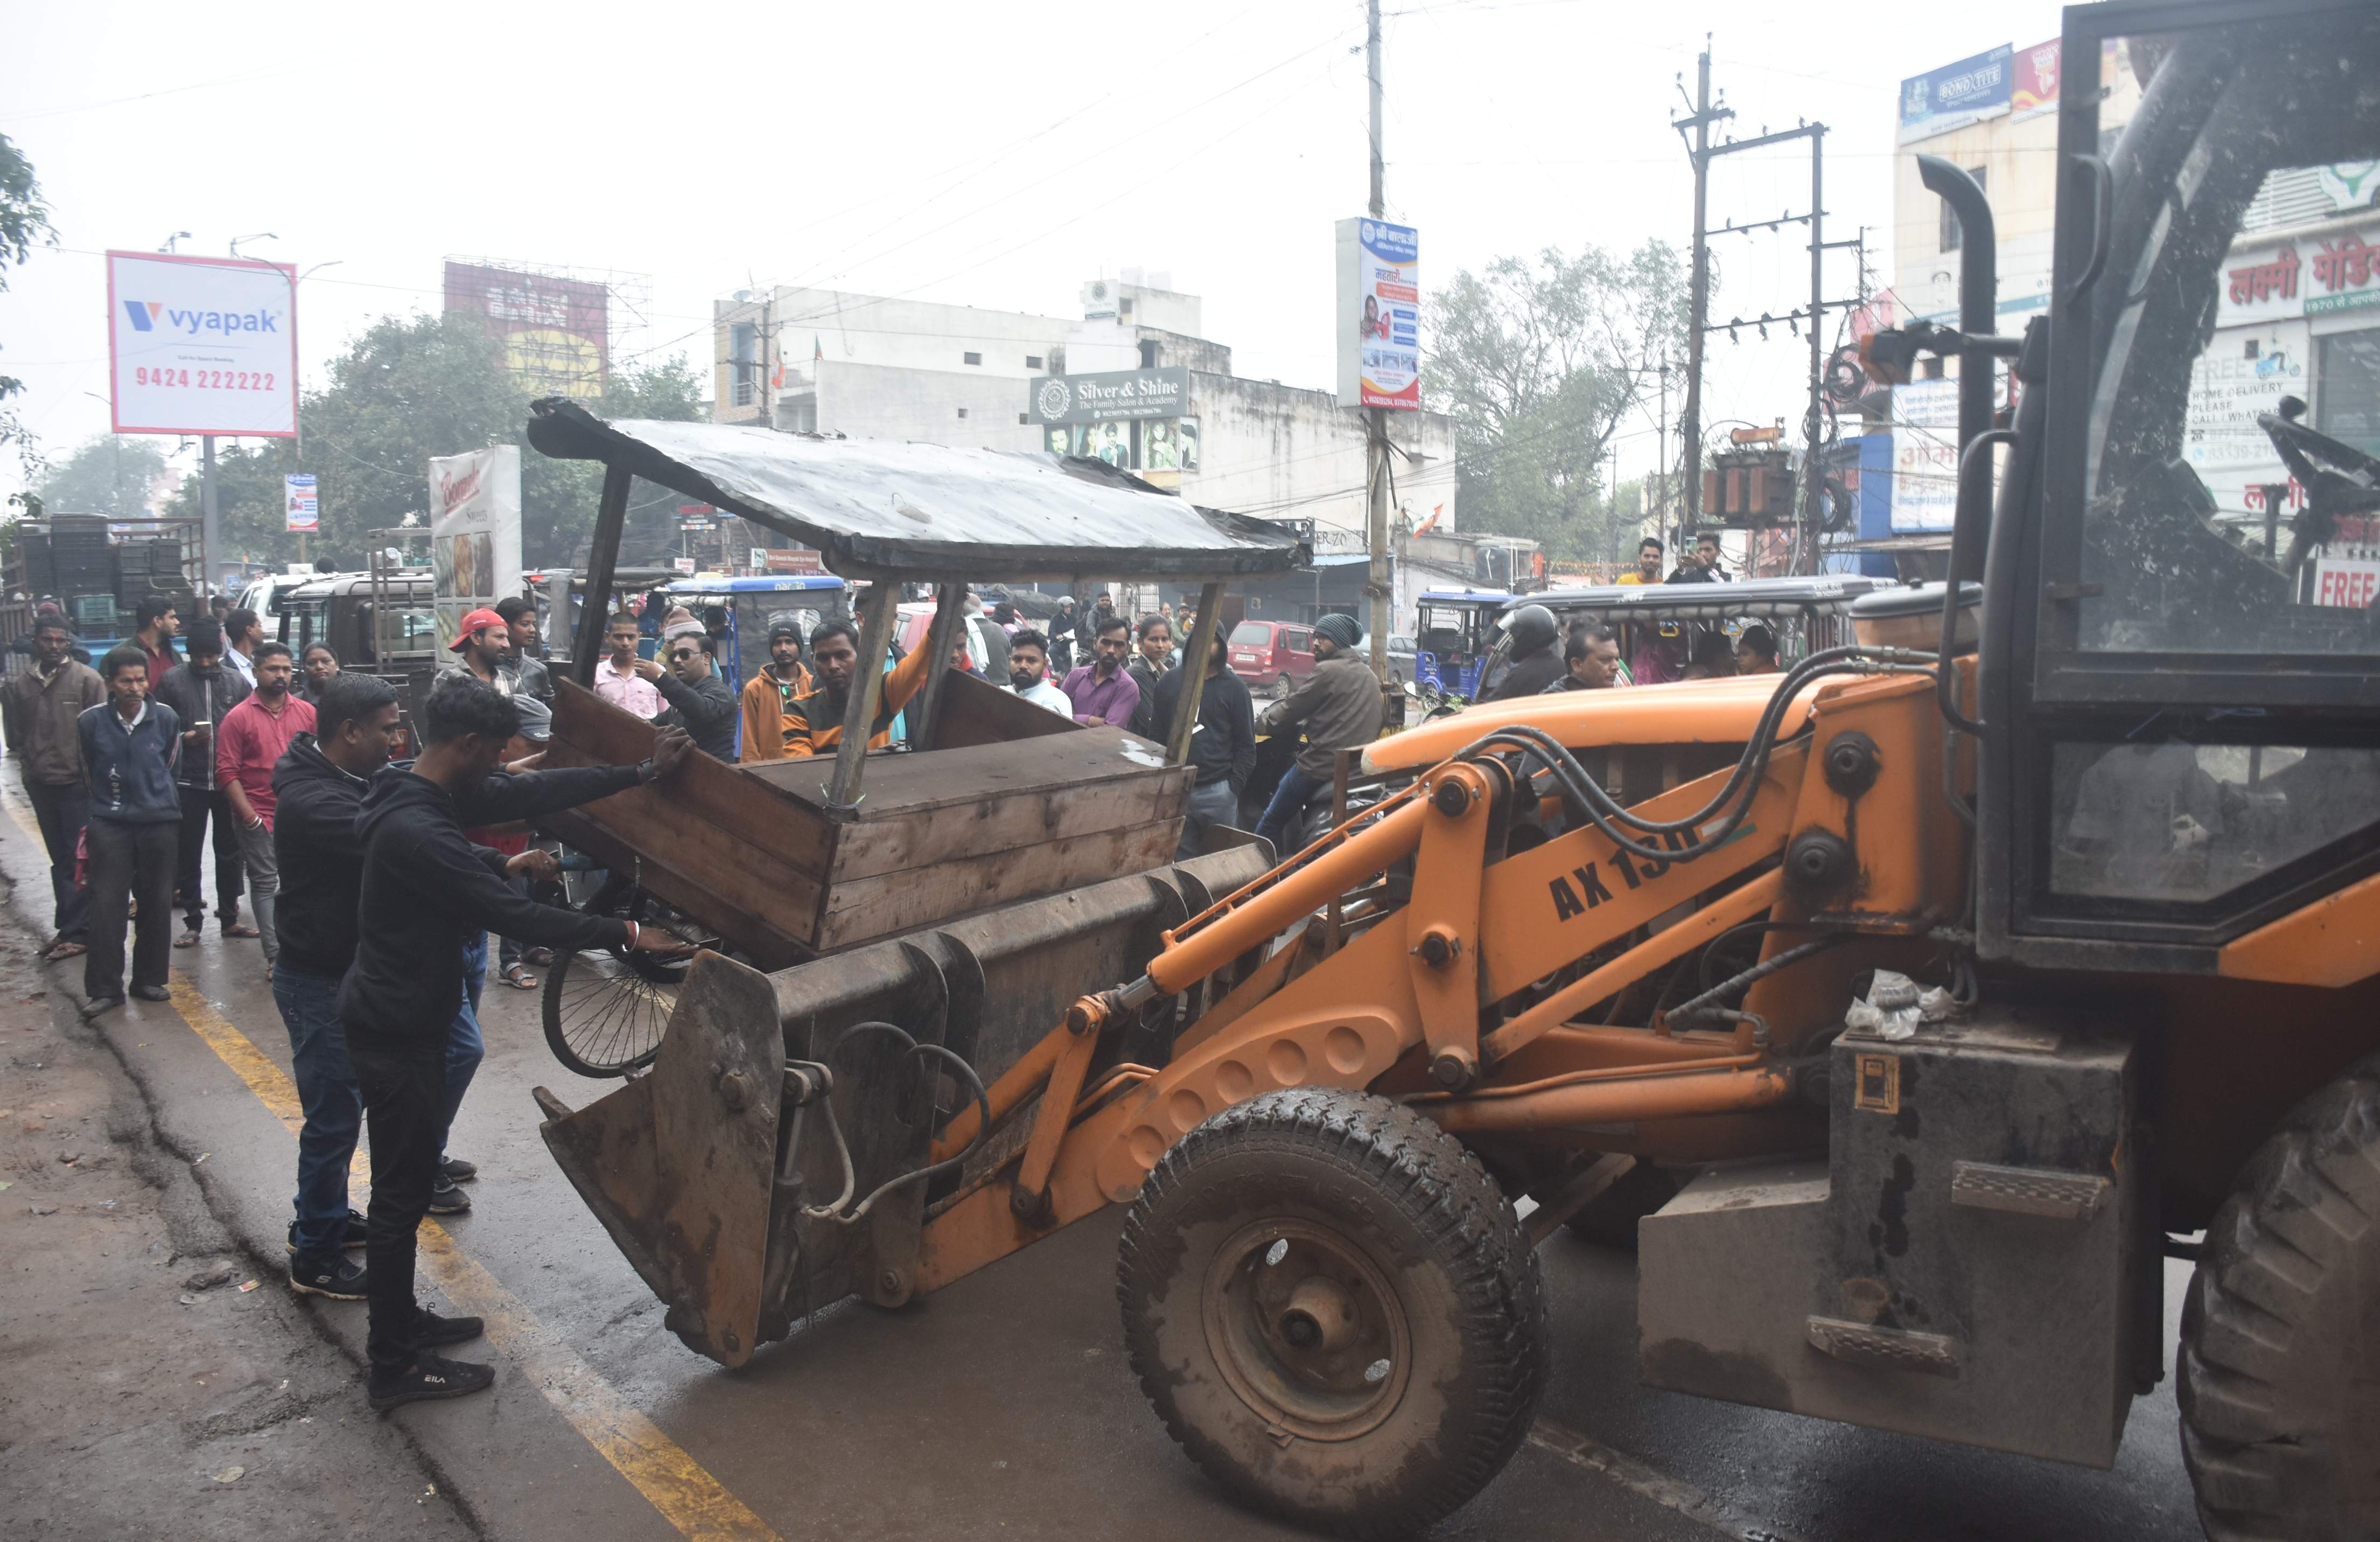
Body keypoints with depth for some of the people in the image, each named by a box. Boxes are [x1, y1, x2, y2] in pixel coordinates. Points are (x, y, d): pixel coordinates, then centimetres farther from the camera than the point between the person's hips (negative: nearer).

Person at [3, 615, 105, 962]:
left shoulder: (87, 680, -7)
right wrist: (28, 768, 3)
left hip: (78, 783, -5)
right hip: (41, 785, 5)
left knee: (79, 859, -2)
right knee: (60, 859, 13)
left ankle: (74, 929, 4)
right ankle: (69, 927, 21)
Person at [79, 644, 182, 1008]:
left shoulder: (166, 718, -4)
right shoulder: (91, 721, -6)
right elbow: (88, 772, 11)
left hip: (159, 823, 1)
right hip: (109, 824, -1)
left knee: (157, 904, 8)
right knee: (106, 906, -3)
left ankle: (149, 979, 22)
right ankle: (105, 988, 5)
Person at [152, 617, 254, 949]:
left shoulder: (237, 682, 5)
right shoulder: (172, 682, 0)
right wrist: (186, 738, -16)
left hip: (229, 781, 2)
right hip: (188, 783, -1)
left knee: (230, 853, 9)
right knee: (189, 855, 6)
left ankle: (229, 918, 20)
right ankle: (193, 922, 15)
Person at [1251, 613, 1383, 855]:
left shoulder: (1328, 671, -11)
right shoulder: (1370, 675, 15)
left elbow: (1290, 711, -7)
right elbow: (1383, 717, 23)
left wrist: (1261, 723, 9)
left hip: (1321, 767, -9)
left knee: (1270, 824, -2)